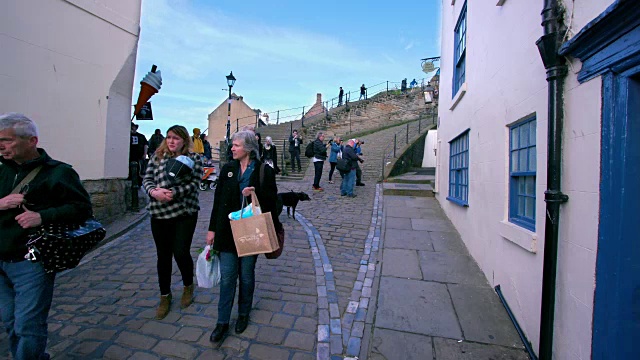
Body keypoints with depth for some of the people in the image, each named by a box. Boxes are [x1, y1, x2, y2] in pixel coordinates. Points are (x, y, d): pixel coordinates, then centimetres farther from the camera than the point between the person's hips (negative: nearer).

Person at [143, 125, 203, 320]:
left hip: (185, 213, -3)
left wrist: (173, 193, -20)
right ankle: (165, 296, 31)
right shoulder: (157, 156, 8)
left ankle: (188, 286, 26)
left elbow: (194, 184, -8)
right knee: (163, 255, 11)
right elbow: (147, 178, 5)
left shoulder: (194, 158, 0)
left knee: (181, 252, -5)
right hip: (159, 214, 3)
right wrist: (154, 191, -15)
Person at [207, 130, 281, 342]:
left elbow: (272, 199, -4)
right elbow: (218, 199, 5)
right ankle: (222, 322, 23)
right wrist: (212, 229, 5)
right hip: (228, 230, 2)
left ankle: (243, 314, 37)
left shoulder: (264, 171, -7)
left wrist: (255, 193, -23)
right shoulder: (228, 169, 3)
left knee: (246, 275, 14)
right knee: (227, 276, 7)